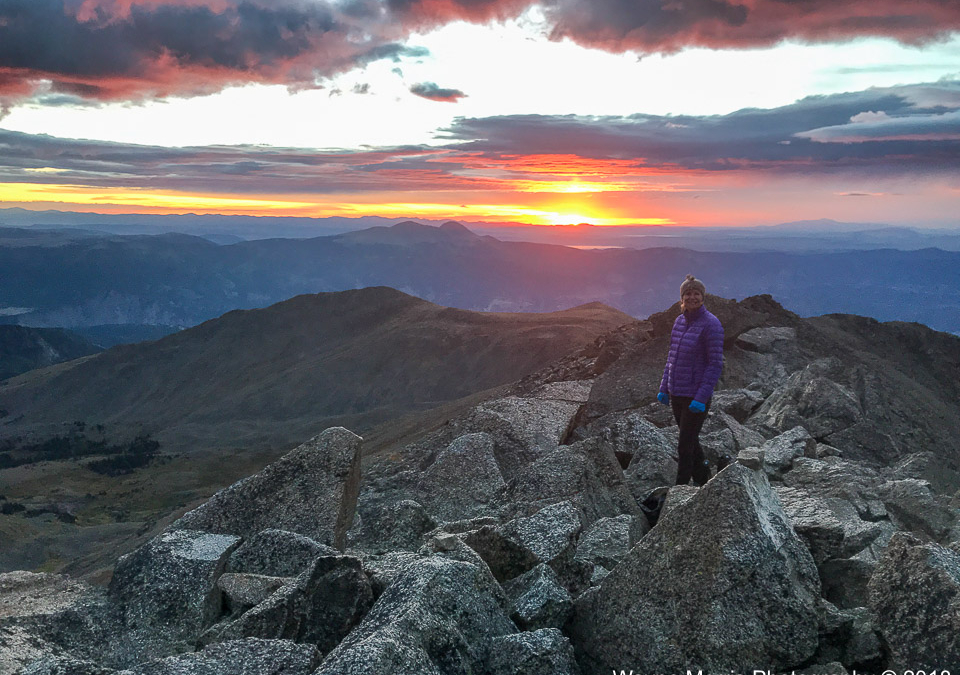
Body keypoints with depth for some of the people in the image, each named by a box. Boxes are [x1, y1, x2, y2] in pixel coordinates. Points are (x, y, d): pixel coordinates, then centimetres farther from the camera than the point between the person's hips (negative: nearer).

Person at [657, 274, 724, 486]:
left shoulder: (711, 324, -13)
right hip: (676, 394, 7)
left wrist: (701, 398, -20)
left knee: (685, 447, -2)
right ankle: (702, 479, 37)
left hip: (696, 398, -7)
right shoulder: (680, 321, 8)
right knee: (691, 442, 19)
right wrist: (664, 388, 13)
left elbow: (716, 364, -15)